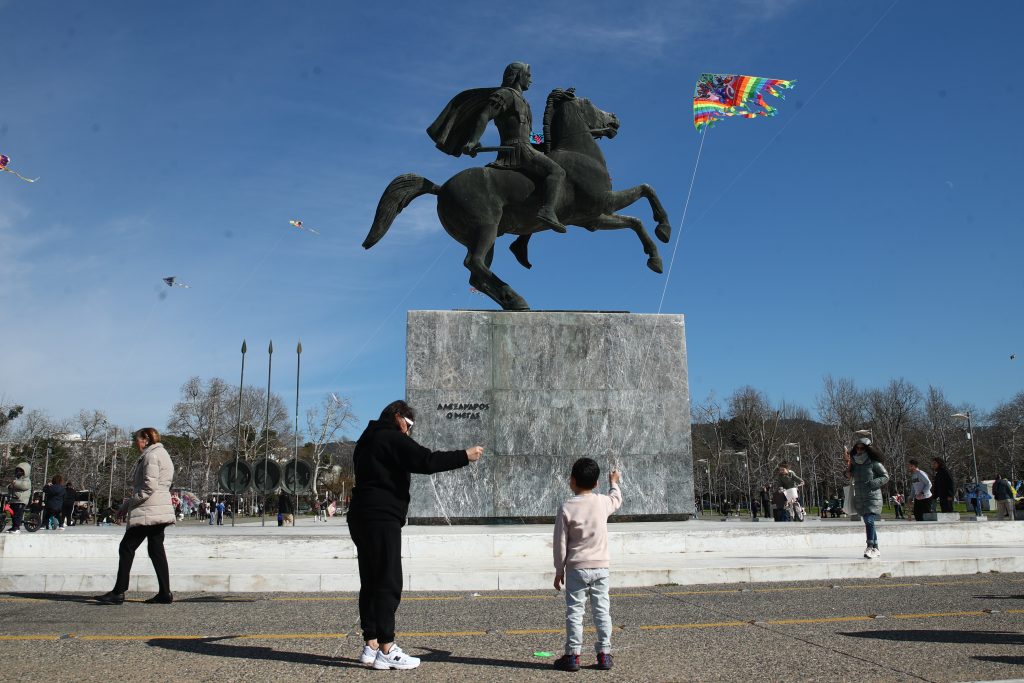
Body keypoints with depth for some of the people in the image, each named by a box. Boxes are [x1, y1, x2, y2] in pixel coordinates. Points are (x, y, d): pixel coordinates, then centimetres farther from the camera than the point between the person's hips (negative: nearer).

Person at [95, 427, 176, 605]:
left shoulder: (151, 456, -11)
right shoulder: (162, 454, 20)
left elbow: (149, 486, -20)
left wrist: (128, 504, -12)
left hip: (147, 512, -10)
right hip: (159, 512, 10)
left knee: (127, 547, -3)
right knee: (156, 550, 9)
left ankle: (119, 592, 0)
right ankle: (165, 593, 7)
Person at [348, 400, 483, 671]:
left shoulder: (366, 441, 22)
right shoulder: (392, 438, -9)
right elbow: (426, 461, -19)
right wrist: (465, 456, -12)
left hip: (362, 518, 10)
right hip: (382, 519, -10)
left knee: (371, 583, 11)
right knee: (389, 584, -8)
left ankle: (371, 645, 15)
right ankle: (386, 651, -9)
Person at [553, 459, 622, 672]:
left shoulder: (567, 507, -9)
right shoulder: (602, 502, -1)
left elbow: (560, 542, -6)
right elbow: (617, 500, 25)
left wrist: (559, 570, 3)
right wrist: (614, 483, 44)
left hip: (577, 568, -3)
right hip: (601, 567, 3)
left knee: (574, 612, 2)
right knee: (602, 611, 8)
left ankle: (573, 655, 4)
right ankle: (604, 654, 12)